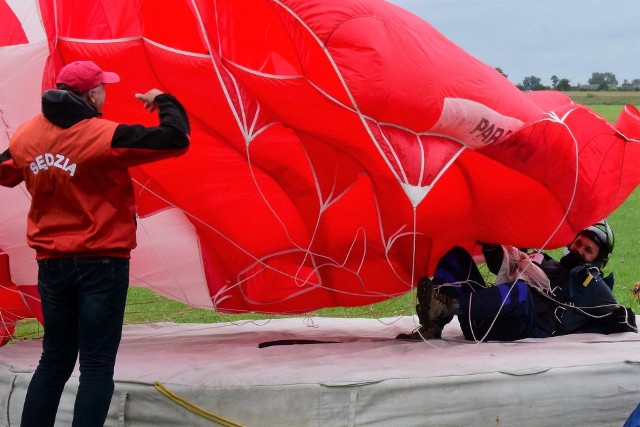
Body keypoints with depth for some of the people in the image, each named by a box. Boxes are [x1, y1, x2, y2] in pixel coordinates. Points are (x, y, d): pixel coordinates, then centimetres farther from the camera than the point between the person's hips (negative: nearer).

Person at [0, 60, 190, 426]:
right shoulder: (103, 136, -17)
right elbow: (176, 139, -17)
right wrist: (165, 103, 1)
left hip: (51, 263, 6)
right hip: (101, 261, -6)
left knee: (55, 359, 17)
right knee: (97, 364, -1)